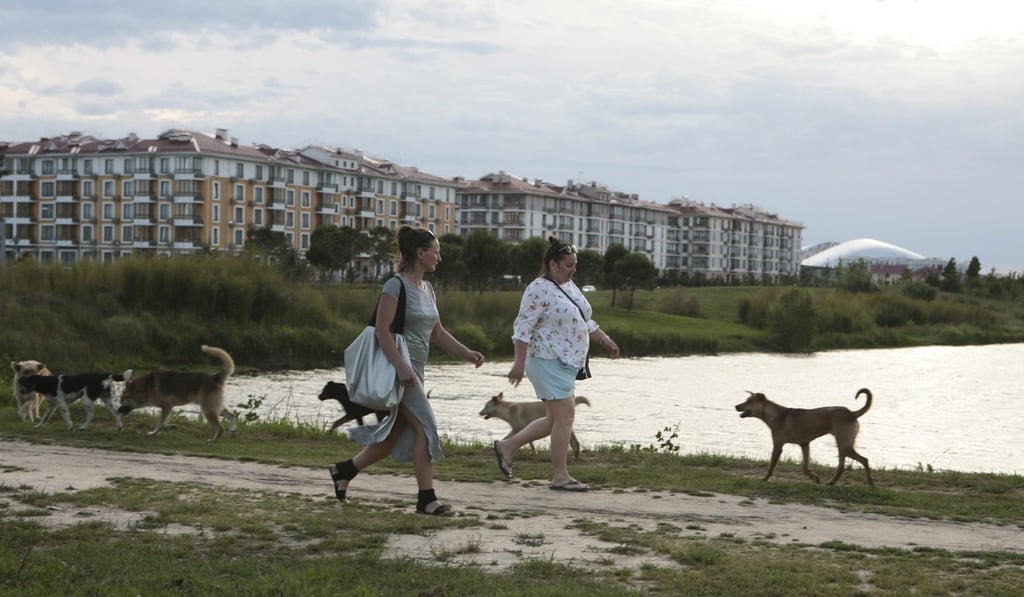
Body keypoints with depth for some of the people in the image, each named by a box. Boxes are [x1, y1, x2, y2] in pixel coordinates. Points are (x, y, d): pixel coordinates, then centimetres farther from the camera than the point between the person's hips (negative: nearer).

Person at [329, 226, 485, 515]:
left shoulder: (427, 288, 16)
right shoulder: (396, 285, -11)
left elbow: (437, 333, 21)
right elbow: (382, 330, -17)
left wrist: (467, 353, 10)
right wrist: (401, 367, -24)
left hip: (414, 369, 9)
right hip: (398, 366, -9)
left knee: (395, 437, 11)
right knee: (425, 427, -12)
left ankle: (343, 470, 26)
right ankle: (426, 498, -8)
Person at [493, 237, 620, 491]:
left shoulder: (569, 286, 14)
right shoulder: (539, 290, -14)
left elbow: (585, 322, 23)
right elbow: (523, 327, -18)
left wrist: (605, 340, 14)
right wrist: (519, 363, -21)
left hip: (566, 362, 10)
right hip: (548, 361, -10)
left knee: (555, 419, 12)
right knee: (565, 415, -10)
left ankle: (507, 446, 23)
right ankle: (560, 476, -3)